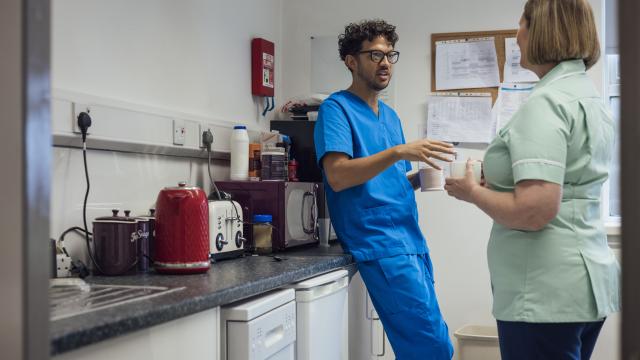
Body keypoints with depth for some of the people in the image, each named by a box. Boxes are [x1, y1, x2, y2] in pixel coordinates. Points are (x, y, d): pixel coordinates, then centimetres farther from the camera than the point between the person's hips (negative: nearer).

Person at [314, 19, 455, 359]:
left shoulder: (390, 116, 19)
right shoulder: (336, 108, -5)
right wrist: (398, 152, -26)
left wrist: (421, 177, 2)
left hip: (412, 240, 8)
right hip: (381, 245, -8)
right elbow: (337, 176, -19)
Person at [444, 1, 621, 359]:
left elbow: (534, 211, -27)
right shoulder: (590, 95, 13)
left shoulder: (547, 102, -18)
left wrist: (472, 191, -10)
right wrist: (495, 181, 18)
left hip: (546, 293, -10)